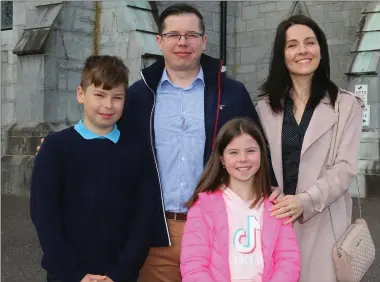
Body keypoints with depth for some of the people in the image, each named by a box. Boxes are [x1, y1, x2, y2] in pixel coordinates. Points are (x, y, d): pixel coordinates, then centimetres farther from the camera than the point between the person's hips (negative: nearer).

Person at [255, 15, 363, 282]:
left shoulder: (346, 105, 0)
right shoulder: (266, 106, 10)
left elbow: (345, 168, -7)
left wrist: (305, 201, -20)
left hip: (323, 223, -2)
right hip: (275, 221, 2)